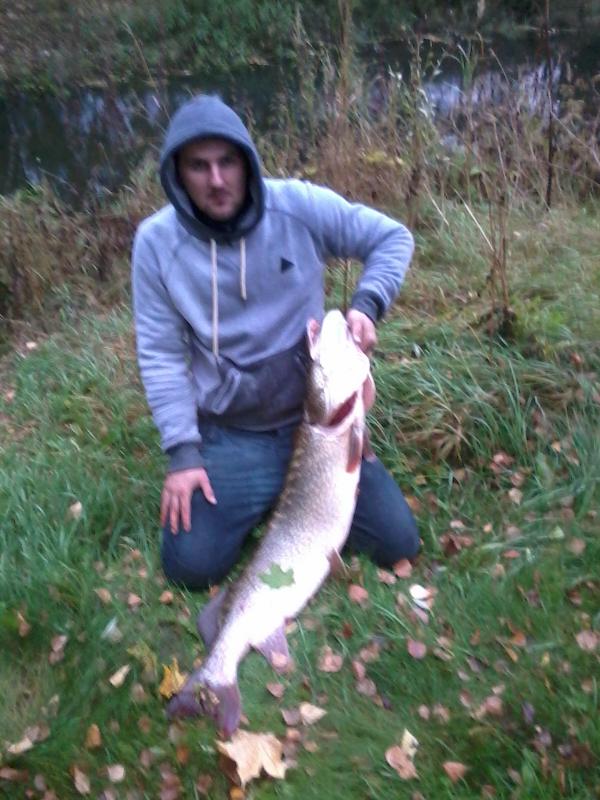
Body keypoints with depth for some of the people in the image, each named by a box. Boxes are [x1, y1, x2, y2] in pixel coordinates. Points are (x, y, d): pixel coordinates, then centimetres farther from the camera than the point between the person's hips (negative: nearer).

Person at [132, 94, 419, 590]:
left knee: (397, 543, -3)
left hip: (317, 417, 1)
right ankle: (262, 501, 19)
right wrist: (182, 453, -13)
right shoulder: (156, 241, -10)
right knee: (191, 565, -12)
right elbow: (161, 355, -7)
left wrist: (367, 305, -19)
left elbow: (393, 238, 0)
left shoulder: (301, 206, -12)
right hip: (229, 434, 0)